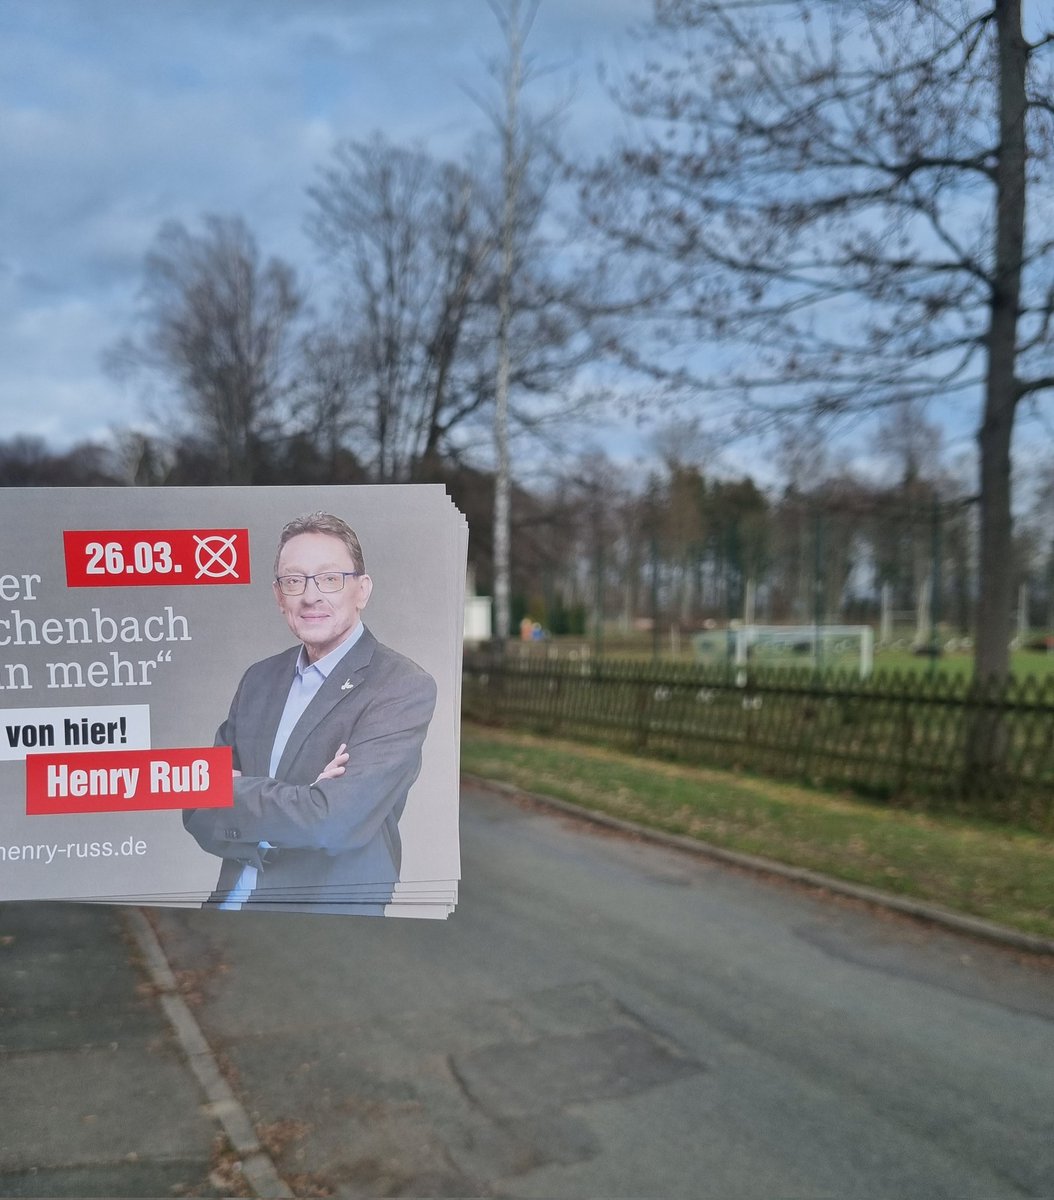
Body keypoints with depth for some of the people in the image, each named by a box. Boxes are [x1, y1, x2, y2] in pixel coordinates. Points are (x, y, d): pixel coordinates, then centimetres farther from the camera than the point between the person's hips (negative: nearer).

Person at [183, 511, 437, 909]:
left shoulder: (405, 688, -10)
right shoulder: (258, 679, 7)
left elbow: (336, 821, -20)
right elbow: (199, 814, 3)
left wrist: (227, 791, -8)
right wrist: (296, 803, -14)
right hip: (234, 900, 4)